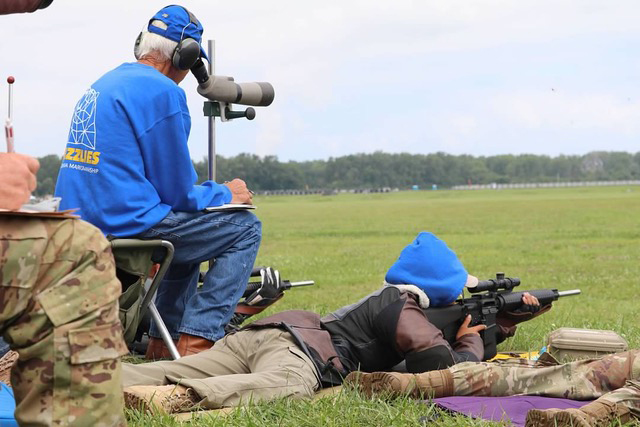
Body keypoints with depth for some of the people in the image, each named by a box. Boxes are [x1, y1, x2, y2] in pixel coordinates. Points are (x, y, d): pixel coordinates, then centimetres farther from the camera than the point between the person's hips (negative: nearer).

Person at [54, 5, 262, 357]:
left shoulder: (100, 86, 17)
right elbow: (178, 192, -10)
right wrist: (225, 194, 10)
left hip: (78, 225, 10)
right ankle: (196, 341, -7)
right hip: (126, 222, -9)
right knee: (245, 228, 2)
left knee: (193, 226, 32)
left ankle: (162, 342, 27)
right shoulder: (163, 93, -12)